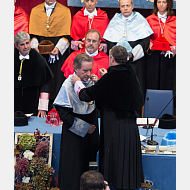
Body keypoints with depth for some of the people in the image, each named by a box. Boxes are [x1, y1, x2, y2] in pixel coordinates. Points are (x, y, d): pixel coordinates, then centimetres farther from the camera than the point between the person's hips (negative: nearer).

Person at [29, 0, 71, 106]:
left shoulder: (65, 11, 3)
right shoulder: (35, 11, 10)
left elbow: (66, 36, -3)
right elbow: (33, 34, 8)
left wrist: (58, 48, -19)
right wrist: (35, 47, -10)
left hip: (59, 52, -2)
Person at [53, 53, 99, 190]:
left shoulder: (92, 82, 1)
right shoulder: (68, 85, -16)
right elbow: (64, 114, -15)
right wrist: (84, 127, -13)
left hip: (89, 132, 5)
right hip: (74, 134, -5)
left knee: (85, 165, 14)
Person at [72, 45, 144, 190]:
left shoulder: (110, 78, -17)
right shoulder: (131, 74, 2)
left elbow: (86, 95, -11)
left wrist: (77, 83, 7)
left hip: (115, 130, -6)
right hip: (131, 128, 7)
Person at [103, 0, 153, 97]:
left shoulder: (140, 20, 5)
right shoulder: (114, 21, 11)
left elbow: (146, 41, -3)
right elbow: (109, 41, 9)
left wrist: (133, 54, -15)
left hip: (136, 60, -2)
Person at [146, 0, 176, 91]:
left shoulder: (174, 20, 9)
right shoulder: (149, 20, 10)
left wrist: (175, 48, -10)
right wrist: (149, 46, -10)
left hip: (169, 57, 0)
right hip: (153, 56, 0)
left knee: (167, 86, -2)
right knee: (152, 84, -2)